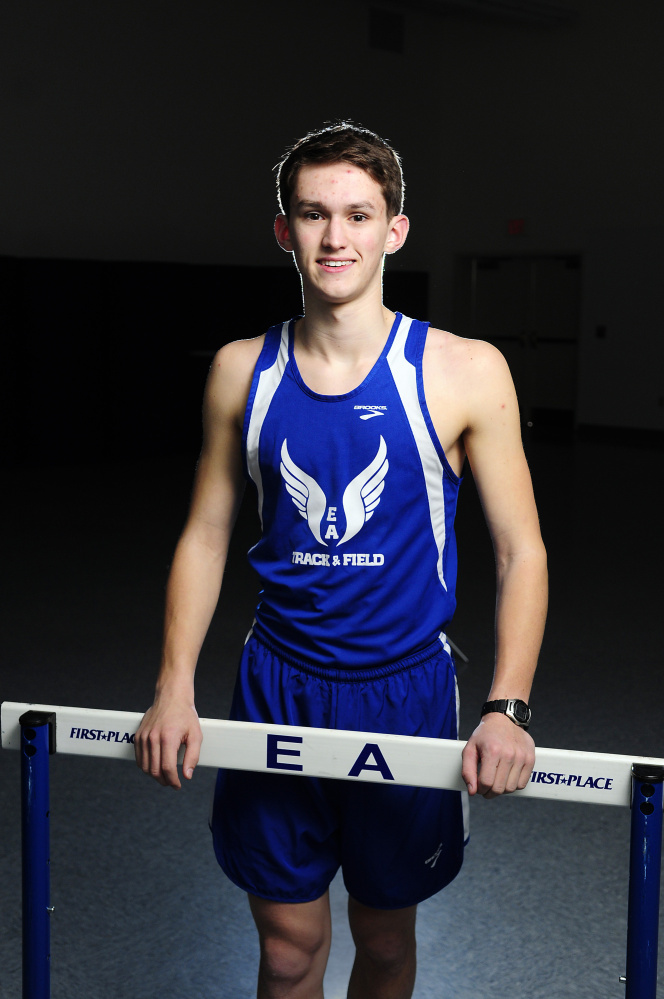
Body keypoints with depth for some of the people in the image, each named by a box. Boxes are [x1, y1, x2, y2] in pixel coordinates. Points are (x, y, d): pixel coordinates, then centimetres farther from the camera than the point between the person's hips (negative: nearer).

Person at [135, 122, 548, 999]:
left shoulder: (465, 373, -10)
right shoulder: (241, 371, -1)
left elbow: (521, 551, -7)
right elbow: (206, 535, 6)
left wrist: (506, 709, -19)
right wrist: (175, 685, -3)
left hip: (404, 689, -1)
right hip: (277, 686, 2)